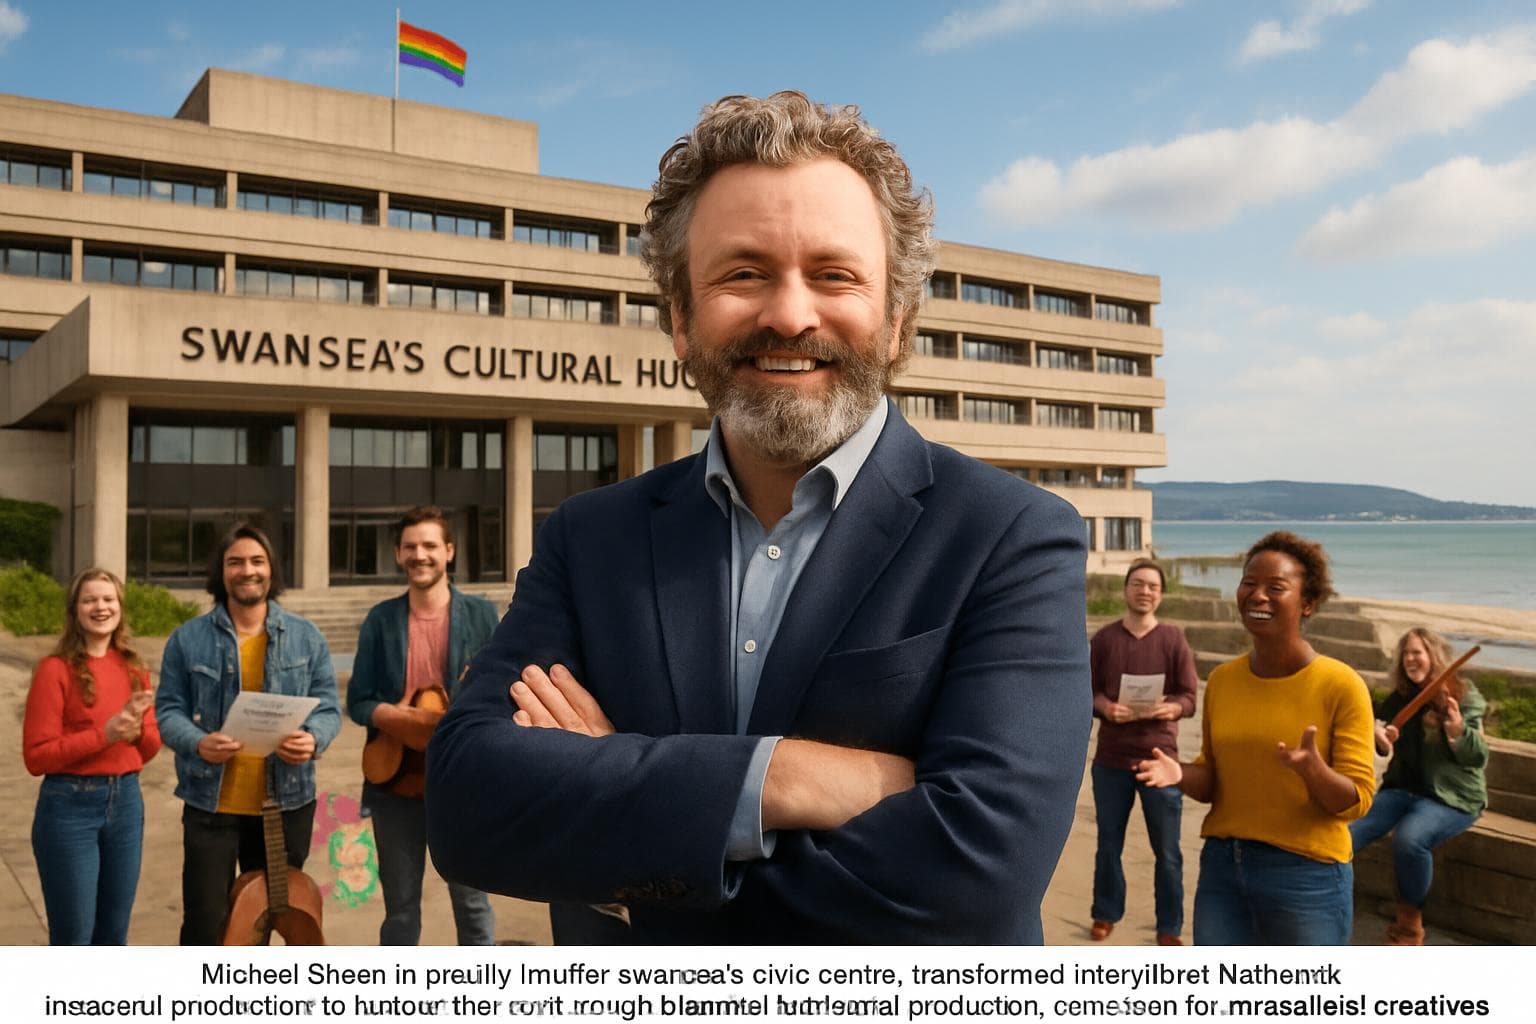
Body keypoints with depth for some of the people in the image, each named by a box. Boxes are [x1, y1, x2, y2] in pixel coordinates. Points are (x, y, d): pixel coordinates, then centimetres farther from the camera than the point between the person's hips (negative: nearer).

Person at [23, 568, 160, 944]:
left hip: (126, 801, 5)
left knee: (114, 936, 14)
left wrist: (137, 727, -10)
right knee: (73, 939, 3)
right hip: (69, 806, -5)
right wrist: (104, 734, -20)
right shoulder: (55, 669, -9)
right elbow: (36, 756, -12)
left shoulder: (134, 669, 7)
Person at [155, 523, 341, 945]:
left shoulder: (306, 637, 5)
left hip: (287, 803, 2)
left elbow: (328, 706, 4)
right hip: (211, 802, -2)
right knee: (206, 924, 0)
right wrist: (196, 742, -21)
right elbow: (168, 709, 0)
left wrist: (313, 738, -18)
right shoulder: (187, 639, 1)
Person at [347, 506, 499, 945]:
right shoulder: (380, 618, 3)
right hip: (396, 782, 2)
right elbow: (358, 701, 2)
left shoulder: (479, 614, -1)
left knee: (472, 901, 7)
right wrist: (401, 717, -17)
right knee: (400, 905, 13)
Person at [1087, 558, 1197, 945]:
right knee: (1109, 843, 13)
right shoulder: (1104, 638, 2)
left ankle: (1169, 927, 19)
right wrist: (1107, 708, -18)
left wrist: (1170, 709, -23)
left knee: (1167, 850, 5)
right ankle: (1106, 914, 30)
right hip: (1111, 759, 1)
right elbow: (1089, 691, 3)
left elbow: (1189, 697, -2)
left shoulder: (1174, 639, 0)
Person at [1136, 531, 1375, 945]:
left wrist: (1313, 769, -30)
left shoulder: (1340, 685, -10)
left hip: (1306, 876, -4)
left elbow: (1356, 800, -10)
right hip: (1222, 867, 5)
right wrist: (1181, 774, -11)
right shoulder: (1222, 679, 4)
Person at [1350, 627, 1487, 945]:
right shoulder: (1400, 697, 9)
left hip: (1451, 797, -5)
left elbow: (1479, 757, -9)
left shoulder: (1464, 696, -7)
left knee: (1409, 838, -35)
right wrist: (1376, 734, -13)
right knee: (1345, 833, -20)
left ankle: (1410, 924, -14)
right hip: (1402, 789, 5)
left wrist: (1459, 732, -31)